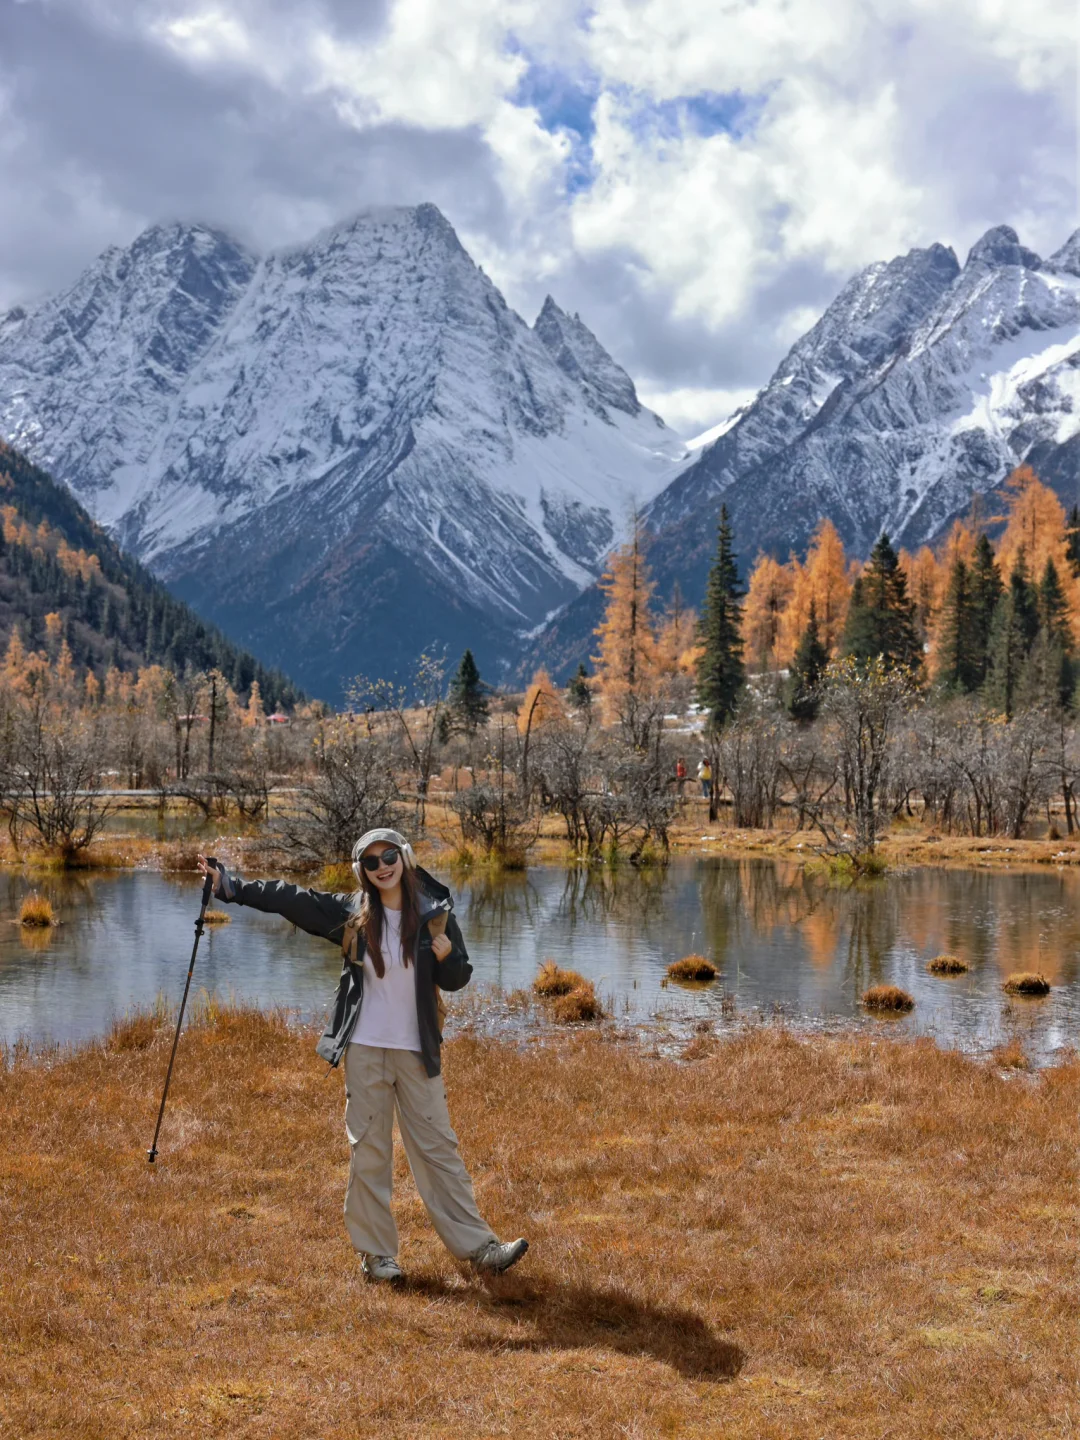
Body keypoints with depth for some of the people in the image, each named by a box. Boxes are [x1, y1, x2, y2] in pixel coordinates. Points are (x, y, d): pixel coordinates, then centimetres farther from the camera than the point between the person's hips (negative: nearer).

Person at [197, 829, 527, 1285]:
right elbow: (290, 899, 1)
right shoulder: (351, 913, 0)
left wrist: (447, 957, -17)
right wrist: (229, 885, -3)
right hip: (365, 1050, 0)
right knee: (369, 1151, 4)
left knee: (438, 1148, 2)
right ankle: (376, 1253, 13)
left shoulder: (434, 913, -1)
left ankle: (478, 1247, 6)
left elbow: (458, 979, 5)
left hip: (417, 1051, 0)